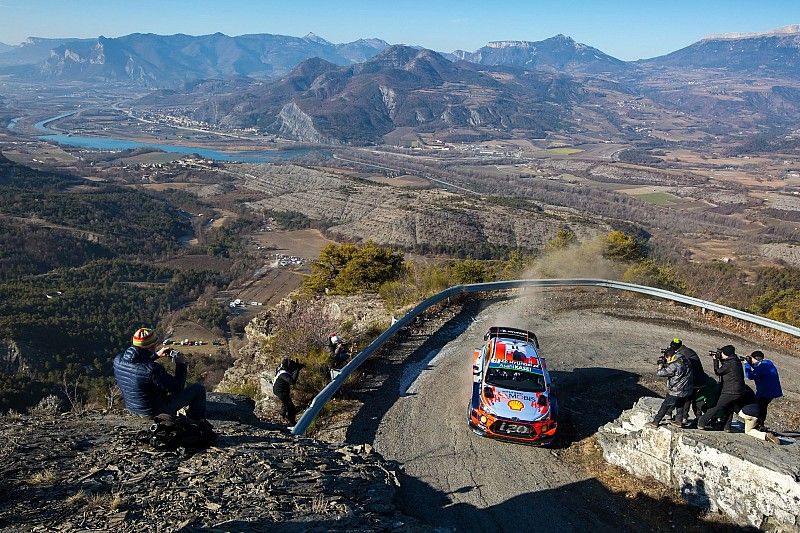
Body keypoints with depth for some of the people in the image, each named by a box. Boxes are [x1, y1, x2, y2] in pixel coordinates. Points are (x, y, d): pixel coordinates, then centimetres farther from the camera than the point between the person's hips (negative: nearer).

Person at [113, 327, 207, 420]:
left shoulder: (118, 360, -13)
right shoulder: (153, 369, -36)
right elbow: (177, 389, -22)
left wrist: (156, 355, 9)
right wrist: (181, 364, -11)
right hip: (156, 411, -7)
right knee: (199, 388, 5)